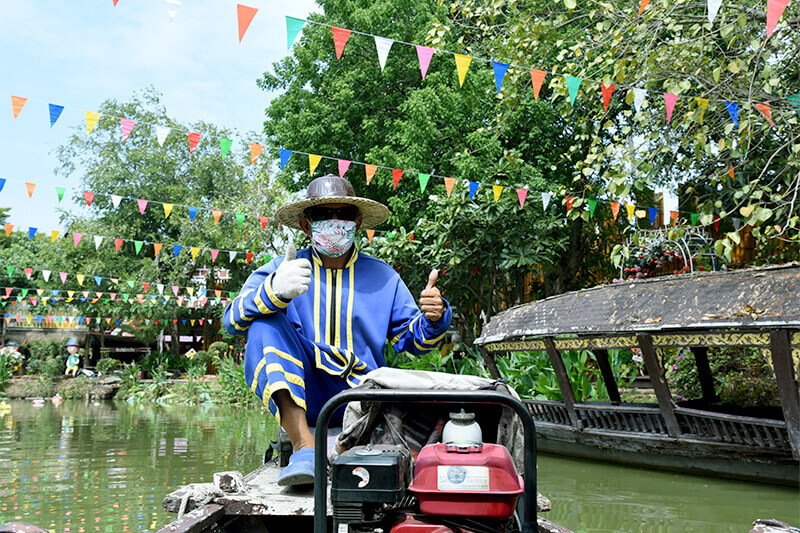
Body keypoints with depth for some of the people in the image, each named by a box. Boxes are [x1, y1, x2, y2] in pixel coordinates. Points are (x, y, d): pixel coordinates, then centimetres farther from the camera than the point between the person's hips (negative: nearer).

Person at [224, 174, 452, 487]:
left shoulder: (382, 277, 12)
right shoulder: (281, 269, 6)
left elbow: (413, 339, 11)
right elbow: (233, 320, -7)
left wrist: (432, 320, -14)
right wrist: (274, 290, -29)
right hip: (302, 394, 0)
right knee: (266, 325, -25)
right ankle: (304, 445, -34)